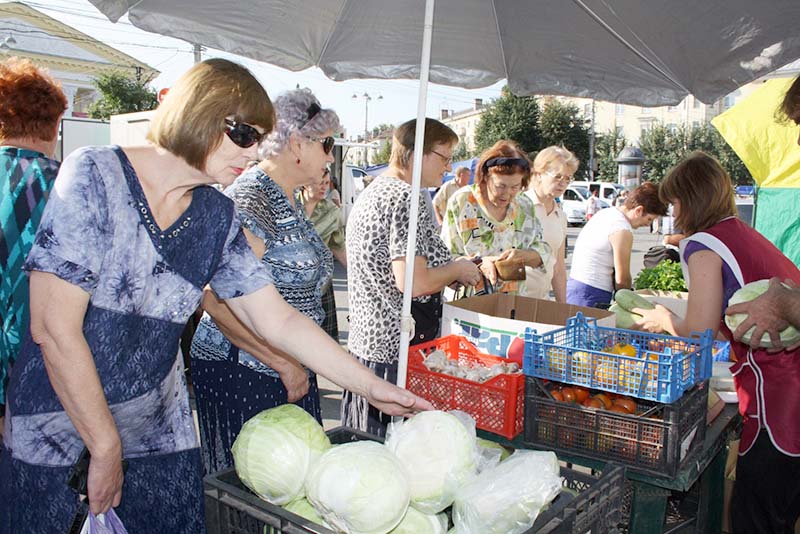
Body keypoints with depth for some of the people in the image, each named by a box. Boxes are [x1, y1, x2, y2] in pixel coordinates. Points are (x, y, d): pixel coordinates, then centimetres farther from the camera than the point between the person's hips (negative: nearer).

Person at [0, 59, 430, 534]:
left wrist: (372, 387, -2)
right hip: (56, 437, -4)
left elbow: (280, 321, 2)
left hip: (159, 435, 5)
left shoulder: (217, 217, 1)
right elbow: (54, 328, -18)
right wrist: (106, 448, -13)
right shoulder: (95, 175, -15)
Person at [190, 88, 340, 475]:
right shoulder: (250, 199, -17)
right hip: (244, 375, -9)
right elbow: (218, 303, -24)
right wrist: (284, 364, -20)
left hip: (288, 373, 9)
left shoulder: (289, 201, 14)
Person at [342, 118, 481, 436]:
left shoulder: (372, 192, 14)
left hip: (364, 343, 10)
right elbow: (412, 282, -24)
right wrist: (458, 270, -6)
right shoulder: (406, 198, -16)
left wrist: (451, 269, 17)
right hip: (398, 350, -10)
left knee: (368, 448, 17)